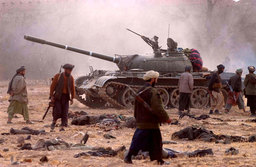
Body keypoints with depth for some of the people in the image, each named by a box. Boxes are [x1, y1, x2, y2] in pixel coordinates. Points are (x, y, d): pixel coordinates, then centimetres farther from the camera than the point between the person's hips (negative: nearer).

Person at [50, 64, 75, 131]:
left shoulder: (71, 78, 1)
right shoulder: (58, 76, -8)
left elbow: (72, 88, 8)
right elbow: (52, 86, -5)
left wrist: (72, 98, 4)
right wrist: (51, 96, -10)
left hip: (66, 97, 3)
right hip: (58, 96, -3)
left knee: (65, 112, -5)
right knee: (57, 111, -12)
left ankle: (62, 127, -1)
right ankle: (54, 122, 15)